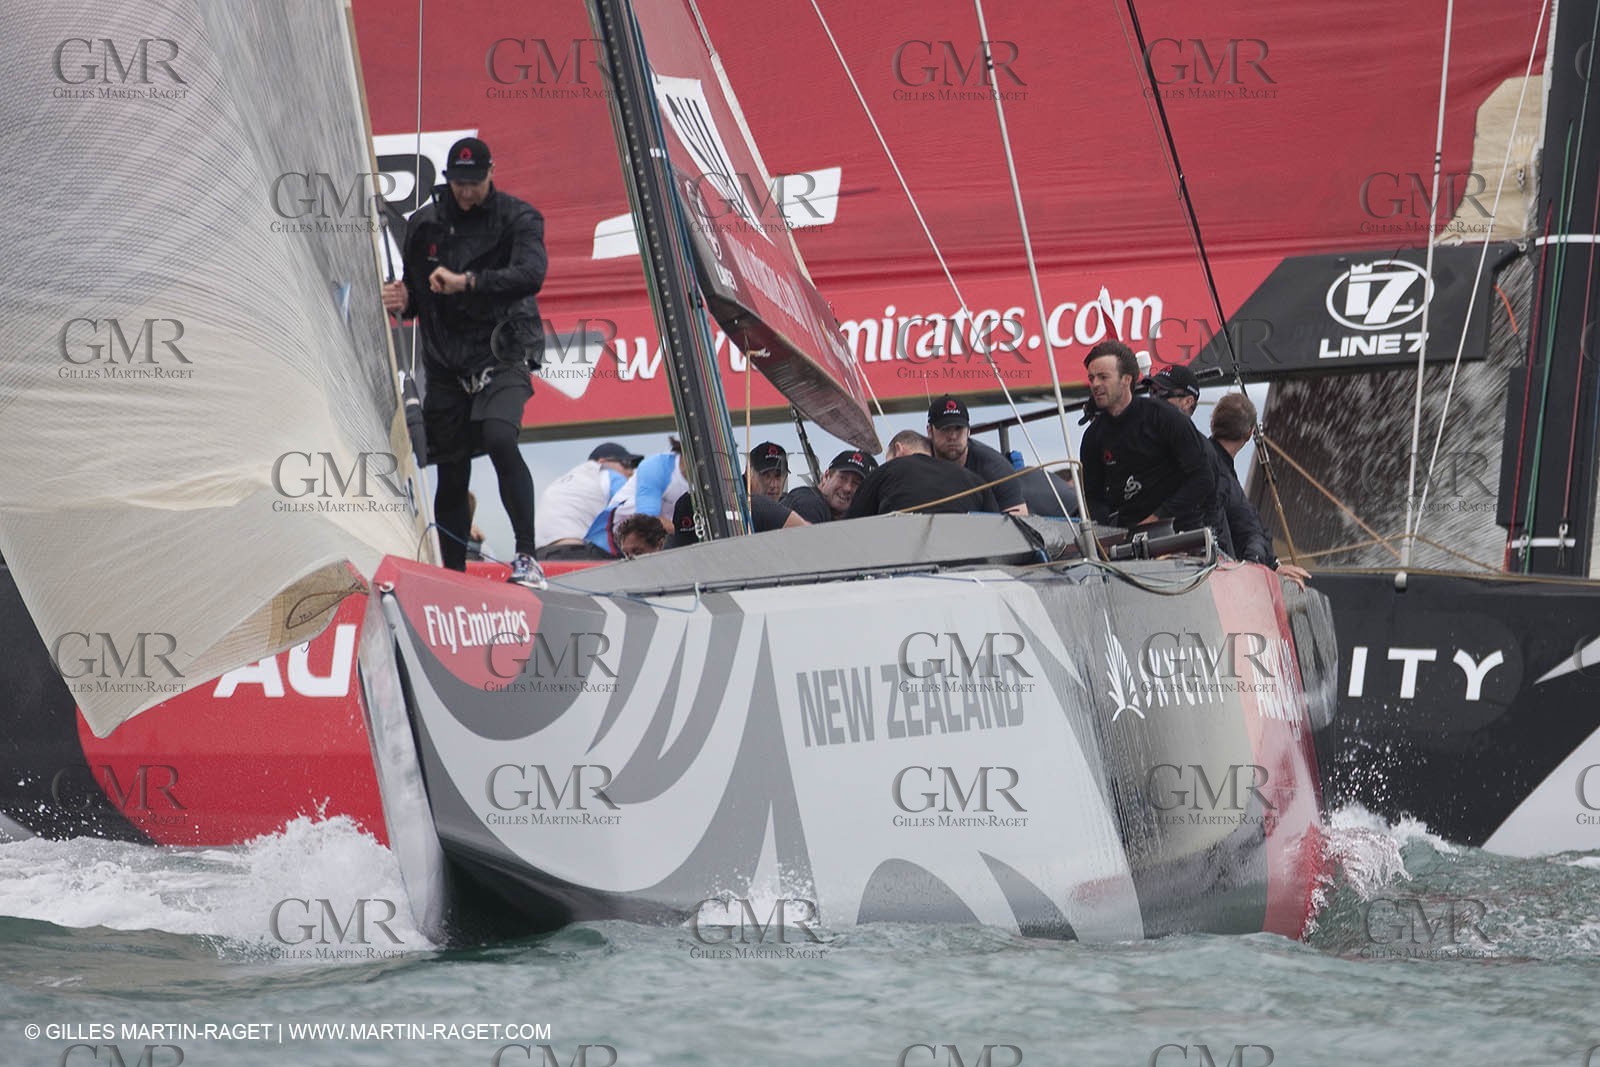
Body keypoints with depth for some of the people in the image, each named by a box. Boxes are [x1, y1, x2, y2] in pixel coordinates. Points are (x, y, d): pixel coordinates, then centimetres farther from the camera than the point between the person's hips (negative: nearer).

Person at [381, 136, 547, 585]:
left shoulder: (517, 218, -4)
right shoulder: (425, 224, 8)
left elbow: (531, 274, -21)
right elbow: (415, 292, 19)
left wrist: (467, 281, -30)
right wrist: (402, 301, -6)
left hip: (500, 354, -4)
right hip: (445, 363, 4)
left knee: (500, 438, -28)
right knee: (451, 475, 6)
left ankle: (527, 556, -25)